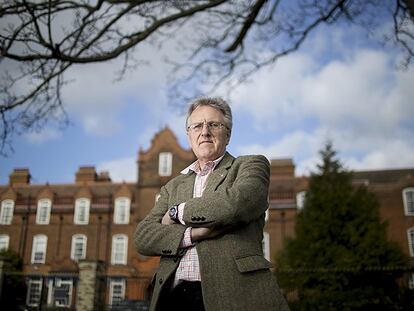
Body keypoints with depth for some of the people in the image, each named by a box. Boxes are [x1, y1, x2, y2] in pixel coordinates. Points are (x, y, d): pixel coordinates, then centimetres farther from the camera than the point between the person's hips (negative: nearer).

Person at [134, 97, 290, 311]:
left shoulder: (251, 165, 7)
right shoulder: (173, 186, 18)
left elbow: (237, 203, -14)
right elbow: (143, 236, 6)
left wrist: (177, 212, -1)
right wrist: (193, 234, -12)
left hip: (233, 293, -3)